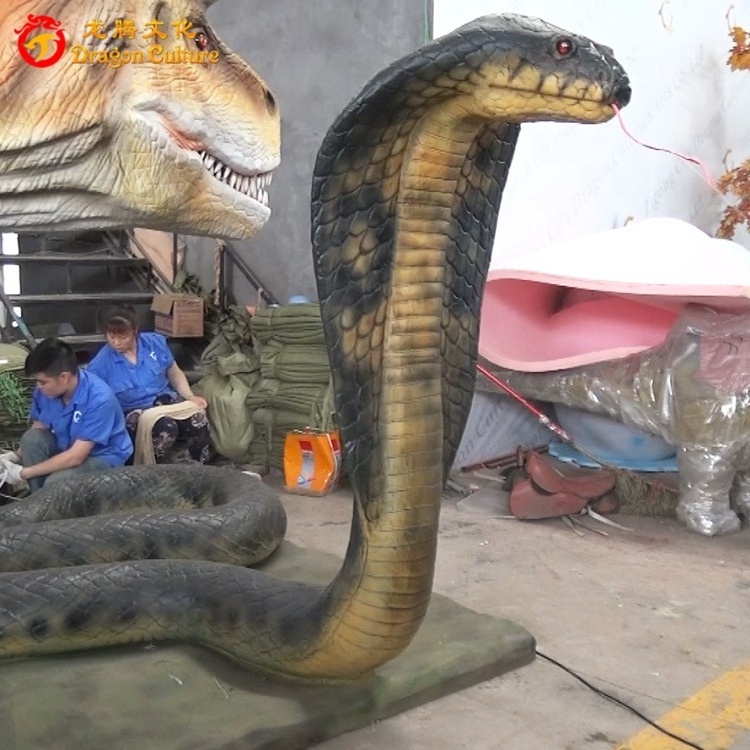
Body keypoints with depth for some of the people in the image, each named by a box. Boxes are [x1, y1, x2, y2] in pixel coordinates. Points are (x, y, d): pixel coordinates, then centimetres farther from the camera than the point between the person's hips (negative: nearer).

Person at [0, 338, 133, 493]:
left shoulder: (99, 399, -31)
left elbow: (75, 457, -29)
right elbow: (38, 430, 5)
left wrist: (23, 473, -25)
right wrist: (16, 455, -14)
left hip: (104, 458, -6)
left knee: (55, 483, -30)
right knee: (31, 438, -20)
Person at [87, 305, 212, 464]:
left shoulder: (155, 342, 1)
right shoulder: (100, 364, -7)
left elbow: (175, 374, 13)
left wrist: (190, 397, -3)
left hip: (165, 399, 3)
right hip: (133, 412, -3)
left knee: (197, 417, -31)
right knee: (165, 427, -38)